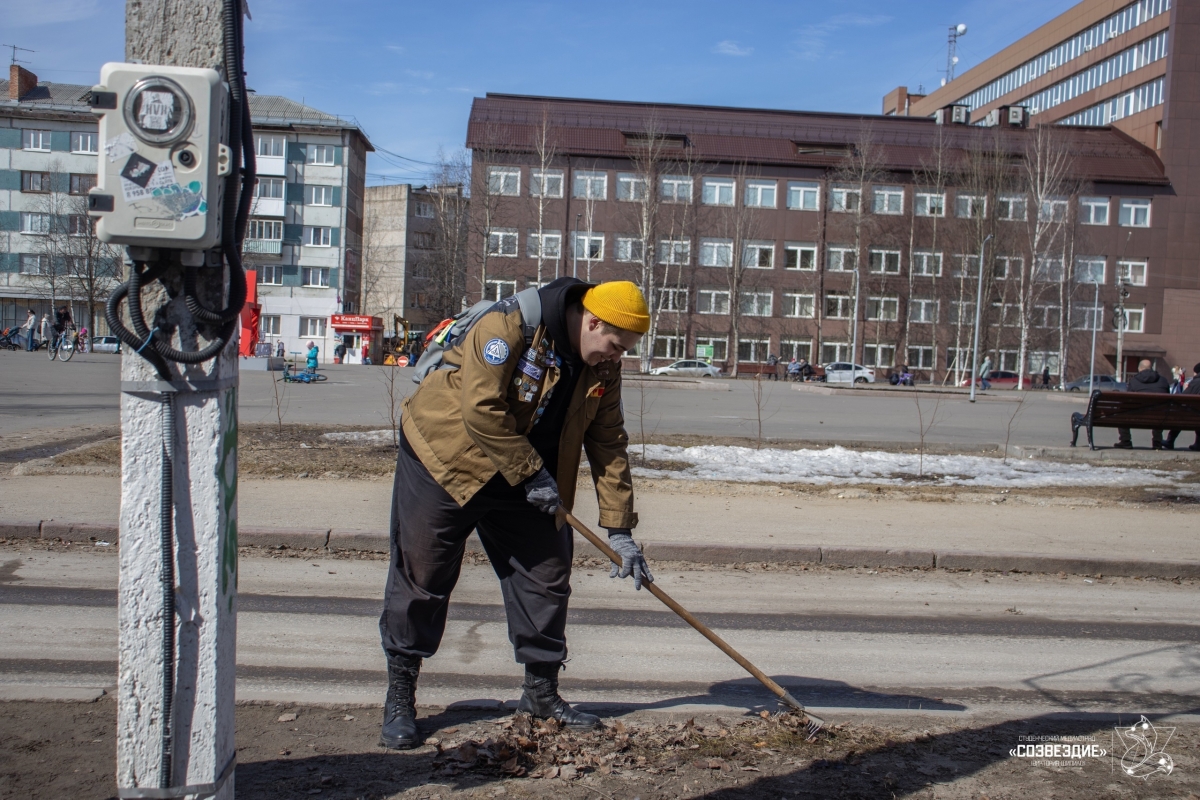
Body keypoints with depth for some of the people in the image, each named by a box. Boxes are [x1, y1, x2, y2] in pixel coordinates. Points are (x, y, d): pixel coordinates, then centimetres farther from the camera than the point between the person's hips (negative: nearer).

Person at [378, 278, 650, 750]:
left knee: (546, 576, 6)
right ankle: (399, 699, 13)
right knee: (421, 579, -1)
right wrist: (531, 473, -24)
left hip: (527, 482, 7)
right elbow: (482, 410, -30)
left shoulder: (602, 370, -2)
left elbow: (609, 447, 0)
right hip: (444, 462, -6)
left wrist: (620, 531, -3)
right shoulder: (510, 325, -24)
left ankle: (542, 693, 21)